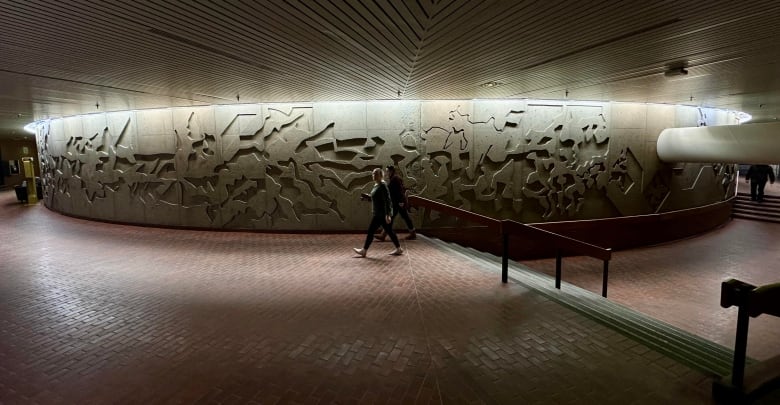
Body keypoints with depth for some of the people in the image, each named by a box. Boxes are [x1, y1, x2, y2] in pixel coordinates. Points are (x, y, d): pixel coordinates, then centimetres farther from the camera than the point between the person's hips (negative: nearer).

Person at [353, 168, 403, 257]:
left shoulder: (383, 186, -16)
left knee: (371, 231, -3)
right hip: (379, 213, 10)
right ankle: (399, 249, 18)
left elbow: (387, 200, -22)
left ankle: (364, 251, 5)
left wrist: (388, 215, -25)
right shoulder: (376, 185, 14)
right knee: (389, 231, 12)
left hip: (381, 214, -10)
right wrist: (366, 197, 9)